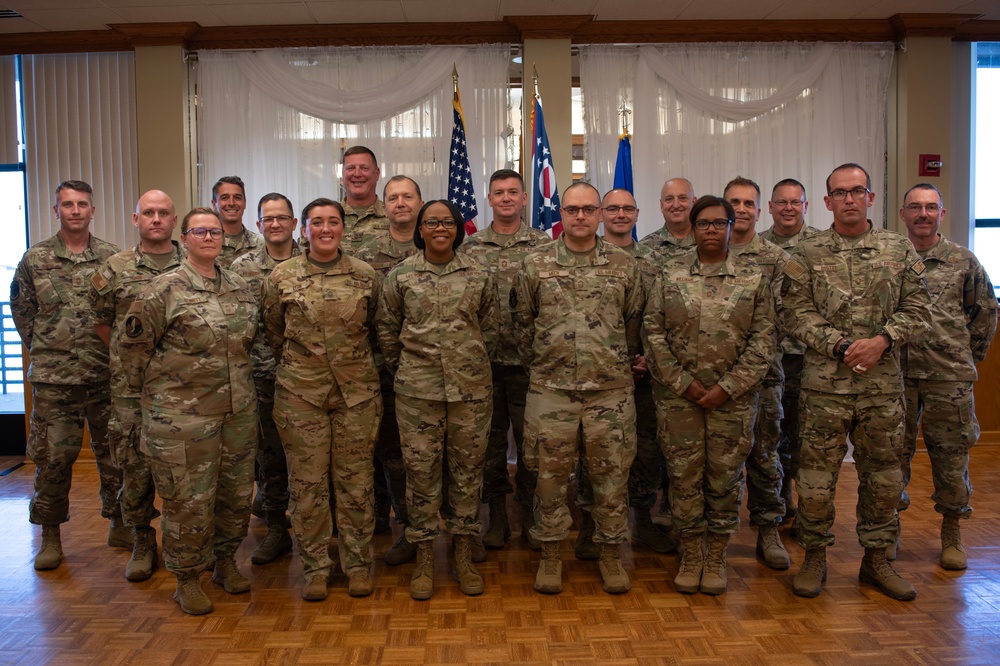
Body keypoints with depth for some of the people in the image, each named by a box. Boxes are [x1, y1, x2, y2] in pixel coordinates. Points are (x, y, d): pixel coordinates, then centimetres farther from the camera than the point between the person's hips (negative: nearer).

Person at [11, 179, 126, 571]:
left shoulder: (112, 258, 3)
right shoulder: (35, 259, 3)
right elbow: (20, 308, 11)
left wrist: (115, 348, 3)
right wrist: (41, 348, 6)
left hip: (106, 375, 1)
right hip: (53, 377, 0)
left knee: (114, 452, 8)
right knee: (52, 457, 4)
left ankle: (119, 524, 23)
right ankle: (50, 535, 19)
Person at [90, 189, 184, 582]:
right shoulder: (115, 269, 5)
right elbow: (100, 321, 14)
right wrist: (126, 357, 8)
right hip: (131, 386, 0)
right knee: (135, 465, 5)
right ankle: (142, 541, 22)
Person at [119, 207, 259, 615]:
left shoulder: (240, 288, 9)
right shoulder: (166, 289, -8)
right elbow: (133, 342, -4)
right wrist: (148, 387, 0)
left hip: (239, 410, 5)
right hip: (183, 412, -5)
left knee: (237, 492, 13)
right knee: (189, 498, 2)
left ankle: (225, 561, 33)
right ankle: (187, 579, 20)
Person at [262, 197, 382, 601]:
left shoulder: (366, 276, 2)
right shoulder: (282, 278, 0)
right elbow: (273, 334, 12)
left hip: (357, 392, 1)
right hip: (300, 393, 0)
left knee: (356, 479, 6)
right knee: (307, 482, 5)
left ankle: (358, 563, 22)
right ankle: (315, 567, 21)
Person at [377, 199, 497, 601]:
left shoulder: (478, 276, 5)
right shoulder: (400, 276, 2)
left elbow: (489, 329, 11)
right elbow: (386, 328, 8)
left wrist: (474, 366, 10)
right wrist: (402, 369, 8)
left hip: (471, 387, 1)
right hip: (417, 389, -1)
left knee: (468, 467, 7)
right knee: (420, 469, 4)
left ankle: (464, 556, 22)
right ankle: (424, 559, 18)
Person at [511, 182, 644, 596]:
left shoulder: (624, 265, 4)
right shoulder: (535, 264, 1)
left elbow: (634, 323, 11)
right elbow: (521, 321, 8)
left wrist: (620, 364, 12)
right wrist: (538, 364, 9)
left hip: (611, 389, 1)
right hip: (551, 389, 0)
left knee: (611, 475, 8)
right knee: (550, 475, 8)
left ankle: (610, 554, 25)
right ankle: (550, 555, 23)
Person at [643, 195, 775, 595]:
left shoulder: (754, 277, 2)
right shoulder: (670, 274, 2)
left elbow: (763, 340, -1)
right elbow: (653, 332, -1)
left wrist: (727, 387, -9)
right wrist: (682, 383, -8)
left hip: (733, 398, 0)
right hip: (678, 396, 0)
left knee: (725, 478, 8)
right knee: (684, 477, 6)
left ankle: (716, 558, 25)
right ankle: (690, 557, 22)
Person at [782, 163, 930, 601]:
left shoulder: (900, 250, 7)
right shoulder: (806, 255, 1)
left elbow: (916, 309, 4)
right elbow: (796, 314, -5)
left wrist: (881, 341, -13)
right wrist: (842, 346, -16)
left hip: (883, 385, 2)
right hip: (825, 384, -2)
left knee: (882, 474, 11)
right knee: (816, 475, 3)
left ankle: (876, 559, 27)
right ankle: (815, 557, 21)